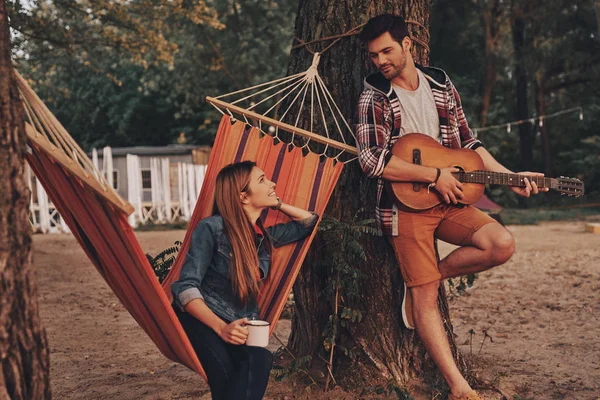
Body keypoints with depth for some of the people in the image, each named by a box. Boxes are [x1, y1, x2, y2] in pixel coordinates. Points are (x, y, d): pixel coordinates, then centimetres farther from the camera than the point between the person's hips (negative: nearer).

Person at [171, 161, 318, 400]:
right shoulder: (212, 228, -10)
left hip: (241, 325, 5)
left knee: (259, 360, -32)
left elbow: (309, 222, 26)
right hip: (201, 319, -5)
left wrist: (277, 204, 12)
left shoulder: (264, 236, 9)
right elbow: (186, 287, -15)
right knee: (228, 377, -36)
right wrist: (221, 327, -28)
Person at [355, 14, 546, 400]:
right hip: (404, 204, -4)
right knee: (426, 299, -6)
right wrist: (435, 175, -16)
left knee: (502, 244, -18)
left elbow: (467, 141, 15)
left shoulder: (441, 84, 8)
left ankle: (425, 277, 3)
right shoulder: (375, 97, -5)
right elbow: (372, 160, -16)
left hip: (447, 199, 5)